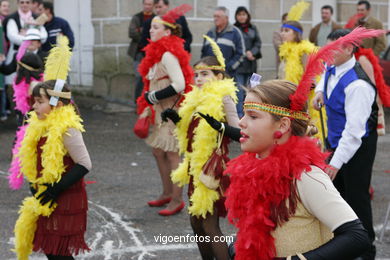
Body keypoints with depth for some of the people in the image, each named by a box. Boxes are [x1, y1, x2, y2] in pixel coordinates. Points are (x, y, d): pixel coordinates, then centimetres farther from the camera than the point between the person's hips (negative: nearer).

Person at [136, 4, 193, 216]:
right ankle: (167, 193, 30)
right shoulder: (156, 53, 11)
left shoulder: (168, 55, -18)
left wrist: (153, 97, -18)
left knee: (171, 154, -3)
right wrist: (147, 109, 11)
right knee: (158, 151, 16)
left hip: (171, 110, -10)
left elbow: (179, 85, -27)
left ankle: (177, 200, 7)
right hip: (159, 111, 10)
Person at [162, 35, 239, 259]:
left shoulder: (223, 98, -13)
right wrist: (177, 119, 4)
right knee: (196, 221, 16)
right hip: (196, 167, 9)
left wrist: (218, 125, -36)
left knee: (209, 225, -6)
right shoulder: (197, 99, 11)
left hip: (214, 168, -9)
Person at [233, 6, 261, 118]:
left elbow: (258, 43, 9)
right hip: (238, 65, -5)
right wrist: (245, 54, -11)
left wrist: (251, 52, -8)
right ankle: (239, 114, -4)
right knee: (239, 90, -8)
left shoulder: (253, 28, 14)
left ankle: (245, 113, 16)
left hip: (251, 65, 5)